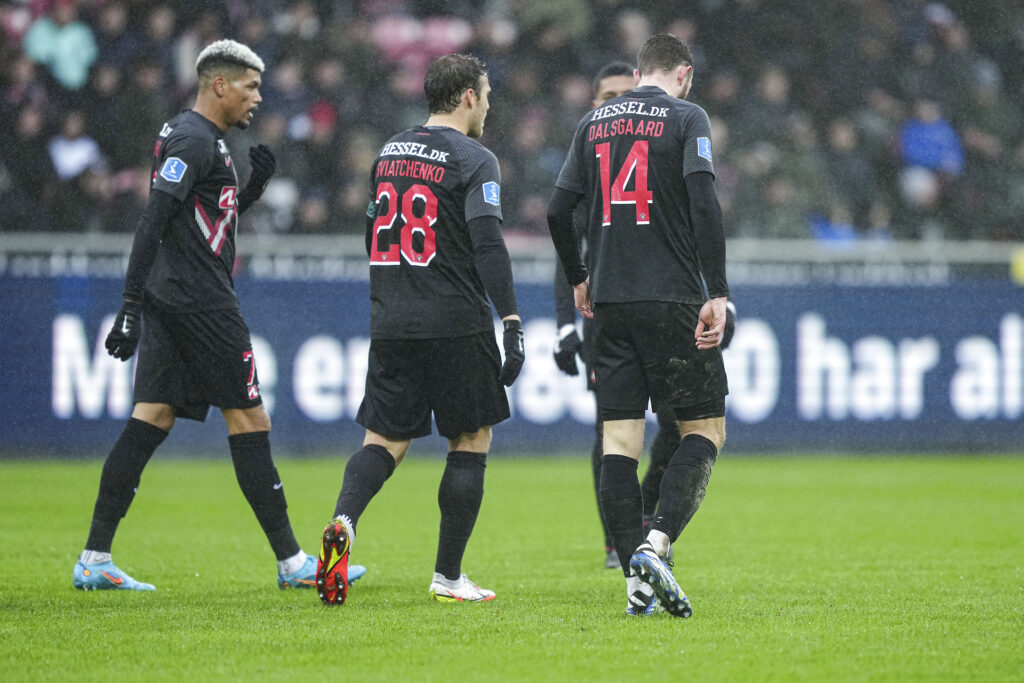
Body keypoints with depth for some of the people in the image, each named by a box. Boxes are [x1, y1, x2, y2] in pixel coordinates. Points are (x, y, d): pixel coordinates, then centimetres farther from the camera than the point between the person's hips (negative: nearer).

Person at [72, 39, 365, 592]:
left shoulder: (201, 139, 20)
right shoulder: (194, 140, -12)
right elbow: (153, 221, -20)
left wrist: (252, 188, 11)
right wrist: (132, 305, -25)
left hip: (168, 300, 10)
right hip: (200, 303, -10)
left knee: (152, 418, 5)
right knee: (248, 419, -4)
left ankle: (94, 559, 1)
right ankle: (291, 562, 0)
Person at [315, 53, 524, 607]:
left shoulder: (389, 153, 13)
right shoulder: (473, 161, -8)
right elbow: (488, 246, -17)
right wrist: (511, 322, -18)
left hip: (390, 326, 5)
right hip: (456, 324, -5)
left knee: (386, 439, 7)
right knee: (470, 443, 7)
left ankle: (342, 521, -22)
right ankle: (448, 577, 6)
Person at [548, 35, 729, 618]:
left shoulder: (594, 122, 13)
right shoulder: (686, 117, -1)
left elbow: (559, 210, 13)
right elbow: (704, 205, -13)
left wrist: (579, 279, 27)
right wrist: (718, 293, -13)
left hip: (610, 302, 4)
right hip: (673, 300, -4)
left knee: (620, 439, 4)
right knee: (705, 429, 4)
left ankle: (637, 581, -1)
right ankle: (656, 544, -17)